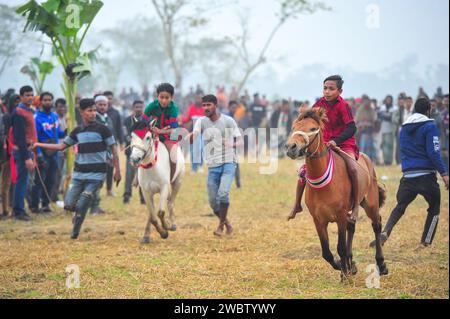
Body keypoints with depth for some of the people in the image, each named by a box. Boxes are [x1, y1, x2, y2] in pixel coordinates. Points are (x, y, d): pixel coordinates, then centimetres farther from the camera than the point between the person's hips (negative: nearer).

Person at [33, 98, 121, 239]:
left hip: (96, 174, -4)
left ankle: (75, 232, 10)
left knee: (82, 205, -9)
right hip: (79, 173, 4)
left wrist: (117, 171, -7)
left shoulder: (102, 129, -5)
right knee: (69, 204, -5)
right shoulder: (77, 131, 8)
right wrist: (39, 145, 14)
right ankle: (78, 214, 28)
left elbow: (114, 149, -3)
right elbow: (61, 147, 16)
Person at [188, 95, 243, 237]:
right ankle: (226, 222, 29)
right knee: (213, 201, 4)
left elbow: (240, 140, 2)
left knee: (223, 193, -22)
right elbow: (193, 137, -15)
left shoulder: (229, 121, -3)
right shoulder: (201, 122, 1)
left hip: (228, 163, -3)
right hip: (212, 166, 3)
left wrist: (232, 145, -20)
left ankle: (221, 225, -4)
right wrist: (190, 137, -39)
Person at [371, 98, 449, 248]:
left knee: (400, 207, 15)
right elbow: (434, 152, -14)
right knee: (434, 208, 14)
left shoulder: (404, 128, 14)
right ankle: (426, 241, 11)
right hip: (426, 176, -5)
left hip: (408, 176, 5)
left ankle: (385, 232, -8)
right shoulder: (430, 126, -6)